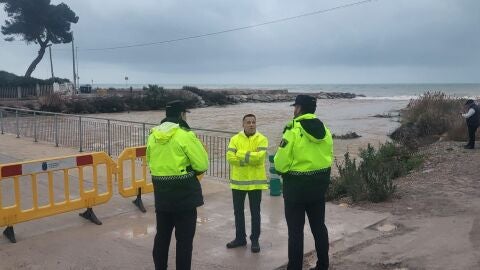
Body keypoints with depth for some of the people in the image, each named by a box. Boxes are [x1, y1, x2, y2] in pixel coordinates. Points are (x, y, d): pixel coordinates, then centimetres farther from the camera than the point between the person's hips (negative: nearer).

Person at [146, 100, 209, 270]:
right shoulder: (185, 135, -15)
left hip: (161, 194, 6)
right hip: (184, 195, -6)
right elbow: (202, 165, -14)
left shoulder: (153, 136, 4)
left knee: (162, 235, 19)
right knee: (184, 239, 4)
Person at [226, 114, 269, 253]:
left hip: (255, 181, -2)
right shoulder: (235, 139, 1)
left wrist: (241, 154, -17)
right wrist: (250, 158, -17)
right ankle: (240, 238, 28)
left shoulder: (262, 139, -5)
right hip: (238, 181, 3)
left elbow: (259, 157, -20)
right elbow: (230, 157, -12)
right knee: (238, 211, 13)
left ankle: (255, 240, 19)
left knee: (255, 212, 7)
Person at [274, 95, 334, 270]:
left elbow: (281, 163, -18)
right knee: (318, 226, 18)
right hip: (319, 184, 7)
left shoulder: (294, 131, -18)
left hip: (297, 186, -7)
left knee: (295, 230, 3)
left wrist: (282, 171, 3)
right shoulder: (324, 130, 4)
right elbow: (329, 158, 8)